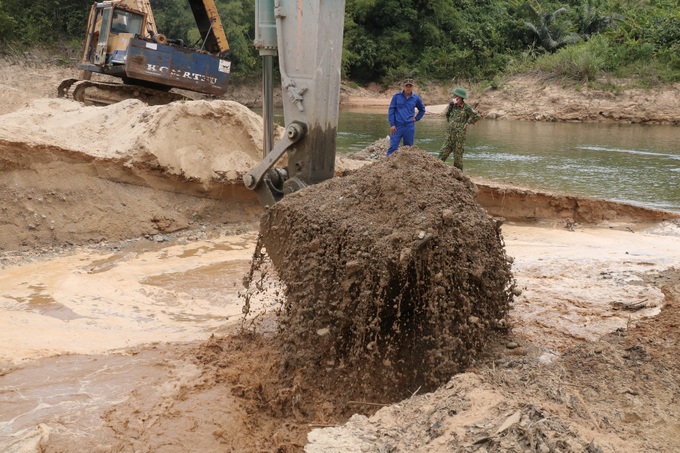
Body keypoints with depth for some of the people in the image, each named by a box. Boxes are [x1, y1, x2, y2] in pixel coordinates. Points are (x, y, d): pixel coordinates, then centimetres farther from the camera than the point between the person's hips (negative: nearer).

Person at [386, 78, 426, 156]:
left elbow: (422, 109, 24)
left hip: (409, 127, 2)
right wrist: (392, 125, -7)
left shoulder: (416, 98, 7)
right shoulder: (396, 96, 1)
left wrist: (416, 118, 10)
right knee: (393, 147, -10)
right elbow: (391, 110, 0)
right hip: (397, 126, -2)